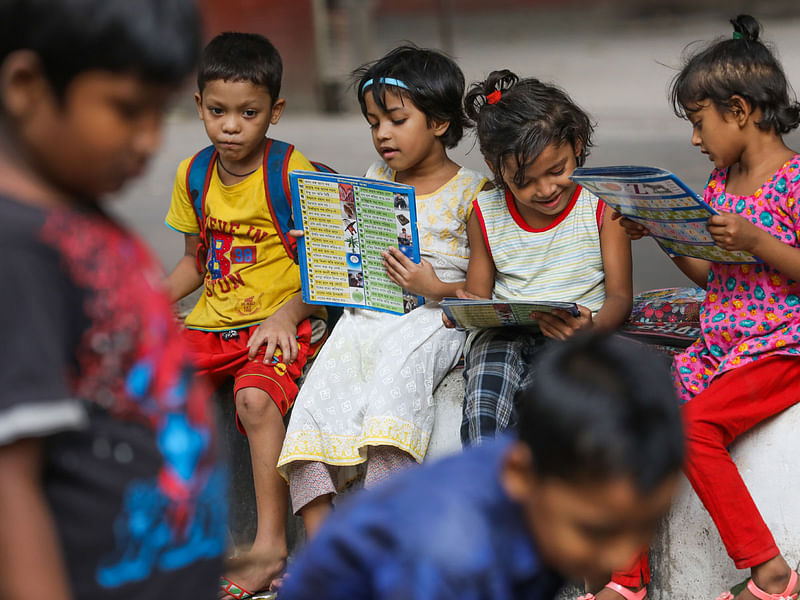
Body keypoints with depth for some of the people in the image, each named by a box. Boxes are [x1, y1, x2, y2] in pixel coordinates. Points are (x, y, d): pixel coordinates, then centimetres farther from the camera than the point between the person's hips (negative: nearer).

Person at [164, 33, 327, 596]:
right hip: (212, 320, 6)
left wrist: (287, 315, -25)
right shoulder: (193, 174, 9)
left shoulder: (292, 171, -9)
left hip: (280, 323, -6)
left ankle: (271, 545, -25)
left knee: (255, 396, -34)